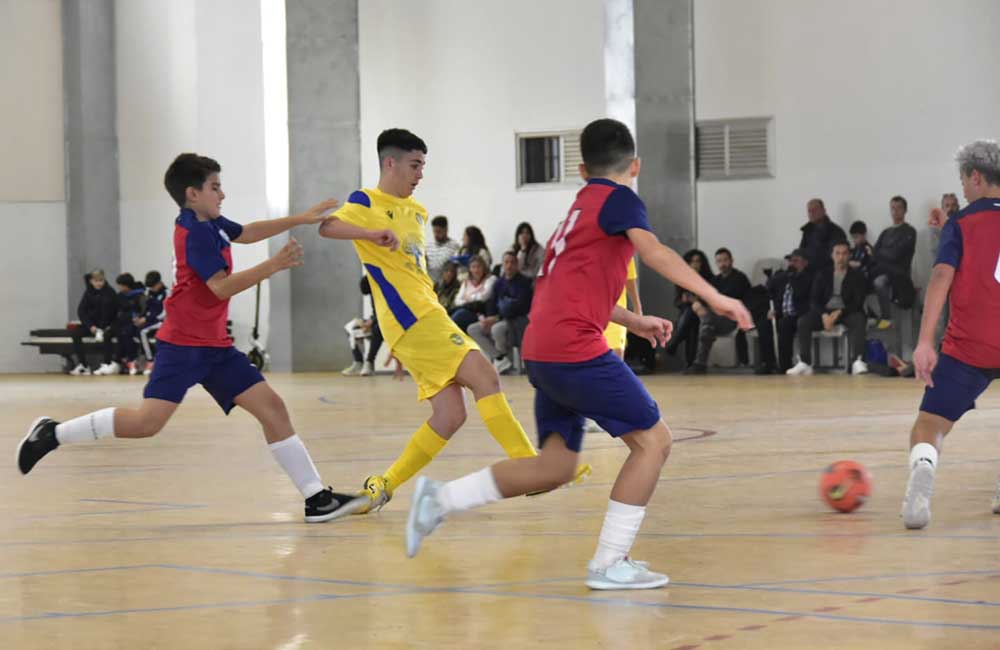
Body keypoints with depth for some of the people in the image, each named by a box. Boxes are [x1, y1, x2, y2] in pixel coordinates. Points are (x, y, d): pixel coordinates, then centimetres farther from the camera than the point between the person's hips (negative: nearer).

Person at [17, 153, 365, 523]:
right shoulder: (195, 232, -14)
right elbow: (222, 286, -20)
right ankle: (53, 434, -1)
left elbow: (247, 233, 34)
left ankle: (317, 499, -2)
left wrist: (300, 219, 31)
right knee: (147, 421, -18)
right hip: (184, 343, -9)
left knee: (271, 407, 0)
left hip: (215, 345, 9)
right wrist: (274, 265, -23)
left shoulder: (211, 224, 13)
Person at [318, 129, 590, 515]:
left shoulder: (416, 211, 23)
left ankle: (381, 487, 5)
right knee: (485, 378, -15)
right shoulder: (367, 203, -3)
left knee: (450, 415, 1)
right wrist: (374, 233, -39)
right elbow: (327, 227, -22)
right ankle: (531, 468, -17)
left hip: (426, 317, 9)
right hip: (412, 318, -9)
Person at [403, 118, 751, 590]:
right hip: (575, 350, -9)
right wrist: (714, 297, -27)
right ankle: (610, 563, -6)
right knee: (652, 440, -3)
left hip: (543, 352, 9)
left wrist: (634, 322, 36)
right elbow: (653, 252, -20)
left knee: (555, 466, 14)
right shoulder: (617, 198, -2)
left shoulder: (581, 205, 24)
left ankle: (441, 499, 13)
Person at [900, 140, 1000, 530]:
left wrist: (925, 342, -20)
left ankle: (922, 468, -40)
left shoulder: (960, 224, 2)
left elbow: (942, 276, -12)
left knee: (928, 429, -5)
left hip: (968, 347, -3)